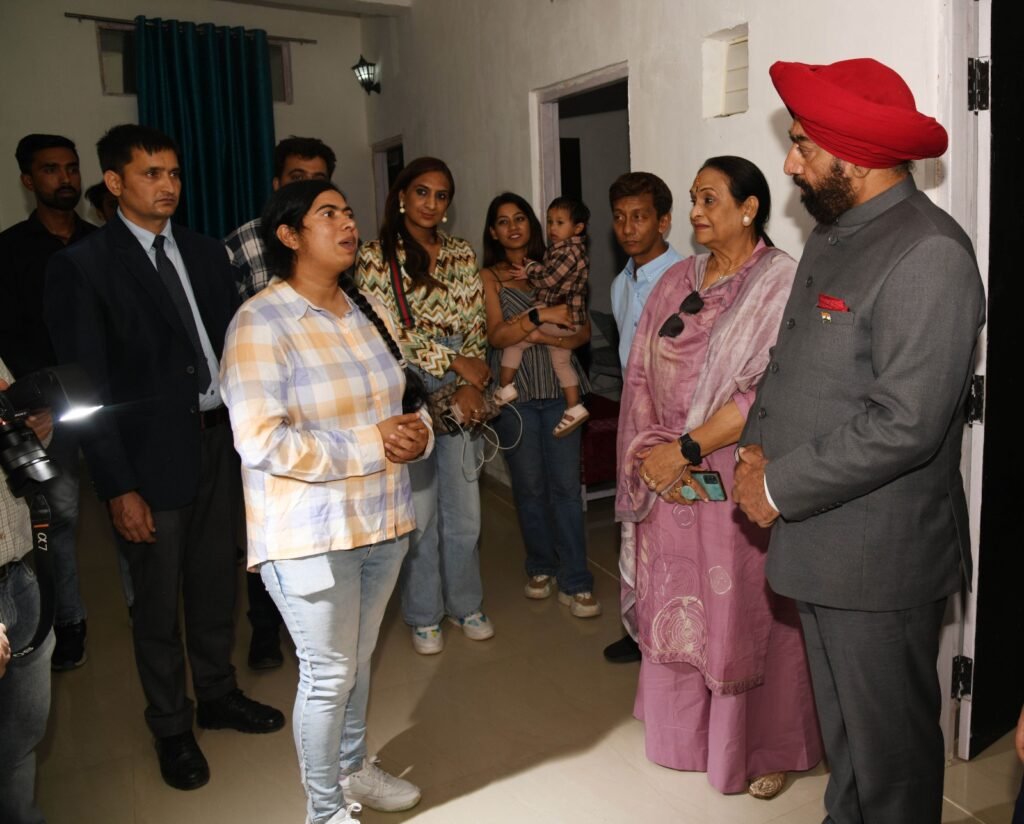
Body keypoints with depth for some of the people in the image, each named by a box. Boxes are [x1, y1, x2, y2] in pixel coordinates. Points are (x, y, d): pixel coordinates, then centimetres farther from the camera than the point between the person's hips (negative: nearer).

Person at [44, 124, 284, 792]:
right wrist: (118, 487, -13)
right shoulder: (81, 266, -8)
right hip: (152, 455, -4)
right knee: (158, 601, 10)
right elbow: (87, 386, -10)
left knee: (217, 581, 18)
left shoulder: (206, 253, 8)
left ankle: (218, 694, 40)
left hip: (221, 438, 5)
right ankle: (172, 728, 31)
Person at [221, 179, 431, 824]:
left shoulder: (366, 310, 5)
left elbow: (400, 398, 15)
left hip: (382, 519, 6)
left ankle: (354, 766, 46)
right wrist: (373, 446, -22)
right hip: (312, 534, -6)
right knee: (328, 673, 8)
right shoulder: (260, 324, -16)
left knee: (359, 658, 22)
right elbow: (260, 442, -24)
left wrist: (417, 430, -9)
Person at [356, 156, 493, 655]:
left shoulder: (461, 255, 9)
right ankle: (423, 615, 23)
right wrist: (454, 362, -12)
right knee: (420, 510, 5)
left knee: (464, 507, 10)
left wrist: (470, 386, -9)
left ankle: (465, 604, 30)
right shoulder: (376, 257, -3)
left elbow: (475, 328, 5)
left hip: (461, 396, 3)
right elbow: (389, 332, -10)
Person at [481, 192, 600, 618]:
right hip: (516, 392, -1)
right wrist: (540, 316, -20)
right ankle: (540, 568, 26)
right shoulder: (490, 277, 4)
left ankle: (575, 582, 5)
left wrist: (552, 339, -14)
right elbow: (496, 335, -8)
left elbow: (583, 329, 5)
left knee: (566, 485, -2)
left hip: (560, 389, 1)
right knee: (529, 486, 7)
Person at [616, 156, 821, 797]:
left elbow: (770, 392, -18)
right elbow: (641, 374, 6)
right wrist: (650, 451, -8)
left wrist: (685, 448, -17)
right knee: (674, 606, 14)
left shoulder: (782, 282, -9)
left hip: (738, 481, -5)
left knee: (745, 613, 6)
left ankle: (763, 748, 27)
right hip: (668, 478, 6)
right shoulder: (677, 281, 9)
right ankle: (685, 731, 34)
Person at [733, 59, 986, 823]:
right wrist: (759, 446, -1)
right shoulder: (830, 236, 10)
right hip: (820, 541, 8)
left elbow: (905, 425, -25)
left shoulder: (928, 254, -20)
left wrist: (780, 488, -16)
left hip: (881, 557, -8)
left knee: (890, 742, 12)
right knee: (842, 725, 25)